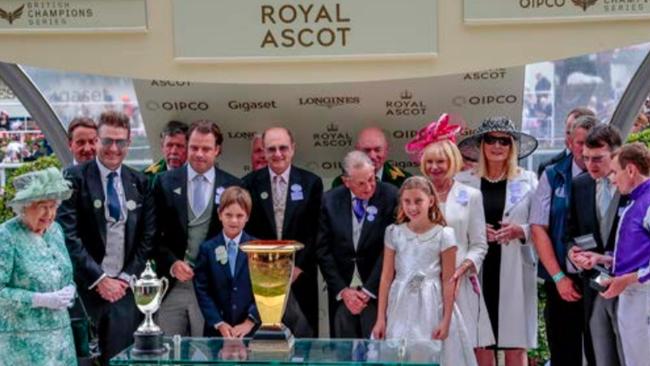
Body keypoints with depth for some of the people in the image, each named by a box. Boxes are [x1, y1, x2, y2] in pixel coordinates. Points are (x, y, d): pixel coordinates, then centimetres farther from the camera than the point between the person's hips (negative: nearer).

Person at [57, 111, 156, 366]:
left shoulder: (139, 182, 9)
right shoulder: (75, 178, -3)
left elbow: (148, 236, 9)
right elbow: (69, 235, -9)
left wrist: (126, 278, -1)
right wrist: (99, 279, -11)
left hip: (124, 287, 3)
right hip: (85, 287, -3)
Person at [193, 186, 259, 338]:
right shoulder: (207, 249, 3)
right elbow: (202, 290, -1)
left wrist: (250, 321, -11)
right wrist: (219, 323, -9)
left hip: (251, 330, 0)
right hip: (216, 331, 0)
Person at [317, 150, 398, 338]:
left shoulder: (390, 196, -7)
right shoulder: (331, 200, 2)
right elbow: (323, 250, 4)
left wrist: (368, 291, -10)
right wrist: (342, 290, -3)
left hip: (377, 289, -2)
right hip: (340, 292, 3)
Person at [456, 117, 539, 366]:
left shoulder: (528, 180, 8)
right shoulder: (463, 182, 7)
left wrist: (520, 231, -13)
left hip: (514, 272, 0)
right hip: (477, 270, 0)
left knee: (516, 346, 0)